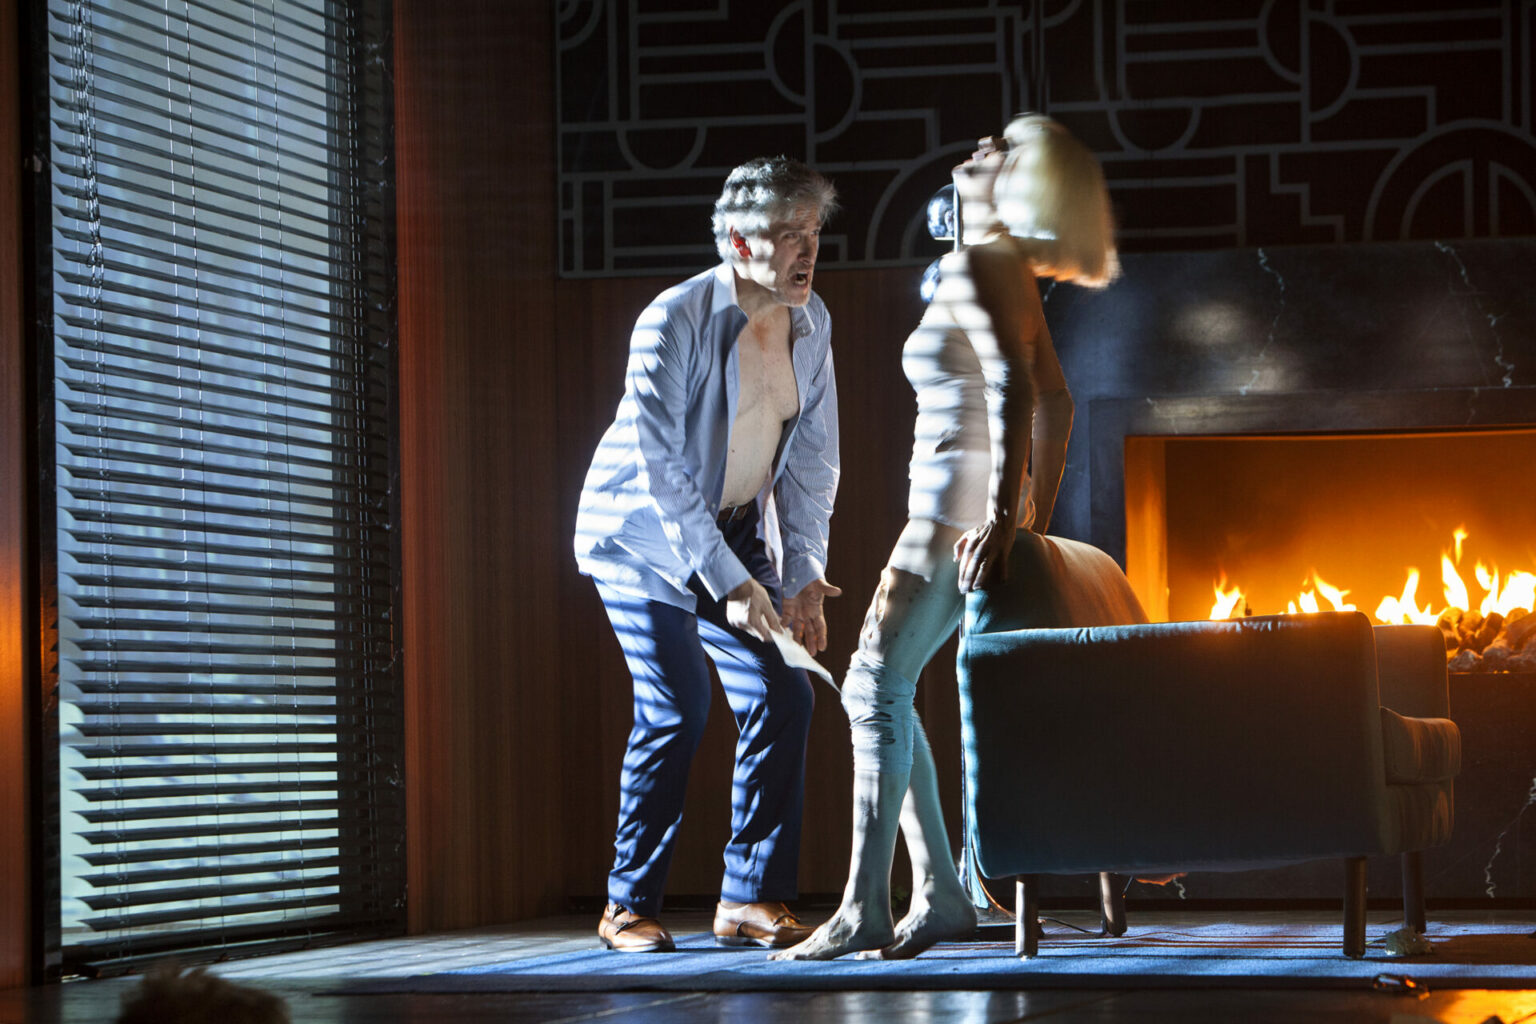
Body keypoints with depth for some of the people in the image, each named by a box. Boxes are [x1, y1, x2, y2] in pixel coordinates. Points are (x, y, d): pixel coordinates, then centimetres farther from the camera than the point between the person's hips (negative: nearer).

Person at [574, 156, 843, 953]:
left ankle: (751, 900, 2)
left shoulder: (810, 325, -2)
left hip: (734, 532, 6)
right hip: (644, 532, -6)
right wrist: (730, 584, -26)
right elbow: (661, 468, -23)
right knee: (676, 708, -16)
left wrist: (803, 576, -8)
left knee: (781, 695, -6)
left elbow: (811, 458, 3)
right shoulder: (674, 322, -22)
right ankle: (628, 907, -3)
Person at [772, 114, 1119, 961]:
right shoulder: (1012, 275, 17)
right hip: (978, 511, 10)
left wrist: (1002, 518, -28)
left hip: (959, 508, -10)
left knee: (877, 690, -12)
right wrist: (1037, 520, 23)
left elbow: (1016, 389, -24)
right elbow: (1055, 403, 21)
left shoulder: (976, 268, -12)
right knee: (874, 692, 12)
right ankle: (940, 893, 11)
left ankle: (864, 911, -14)